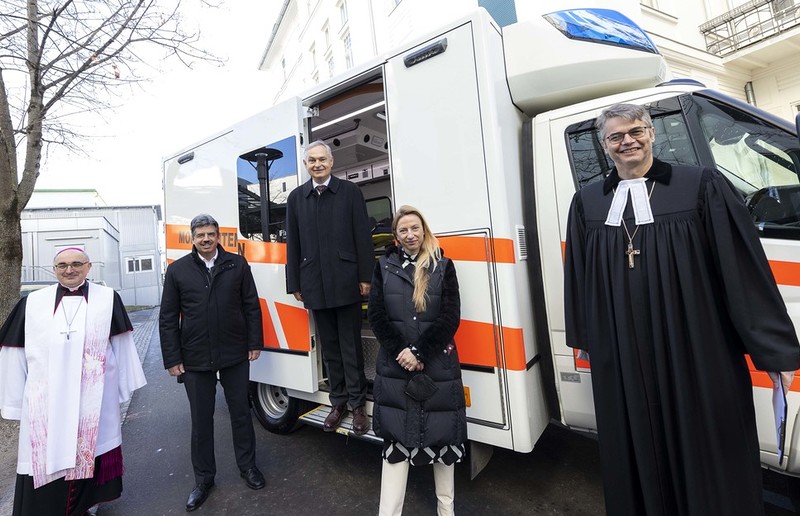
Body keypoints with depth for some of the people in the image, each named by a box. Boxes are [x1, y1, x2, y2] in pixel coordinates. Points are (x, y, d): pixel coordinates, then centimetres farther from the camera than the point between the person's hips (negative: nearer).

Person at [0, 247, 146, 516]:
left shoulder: (108, 299, -1)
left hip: (94, 403, 0)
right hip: (45, 405, 1)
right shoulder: (31, 303, 2)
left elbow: (122, 346, 4)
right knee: (46, 460, 6)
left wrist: (125, 385, 7)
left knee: (90, 453, 11)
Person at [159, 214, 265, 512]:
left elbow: (251, 306, 1)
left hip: (235, 354, 0)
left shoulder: (237, 264, -1)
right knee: (201, 419, 13)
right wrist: (172, 359, -1)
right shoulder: (177, 270, 0)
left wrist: (255, 343, -1)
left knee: (240, 411, 14)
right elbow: (168, 318, 2)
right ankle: (204, 478, 33)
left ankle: (247, 466, 34)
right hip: (195, 359, 1)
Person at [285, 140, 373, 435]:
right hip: (315, 285, 3)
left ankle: (357, 404, 20)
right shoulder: (296, 197, 11)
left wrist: (365, 277, -5)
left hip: (346, 283, -3)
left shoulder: (350, 192, 3)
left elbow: (363, 237, -1)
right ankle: (338, 402, 27)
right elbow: (292, 244, 10)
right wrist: (295, 284, 7)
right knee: (329, 346, 12)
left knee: (351, 346, 5)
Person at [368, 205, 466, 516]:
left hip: (437, 364, 0)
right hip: (394, 365, 1)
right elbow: (376, 315, -1)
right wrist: (401, 352, -12)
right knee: (397, 438, 6)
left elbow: (450, 318, -6)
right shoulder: (384, 267, 4)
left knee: (442, 434, 12)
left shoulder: (443, 266, 1)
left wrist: (419, 354, -13)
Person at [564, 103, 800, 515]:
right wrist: (582, 336, 15)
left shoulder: (702, 186, -3)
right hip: (620, 360, 3)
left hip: (698, 354, -2)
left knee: (707, 450, 13)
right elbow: (577, 275, 10)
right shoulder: (587, 203, 5)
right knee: (637, 451, 17)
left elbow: (745, 267, -3)